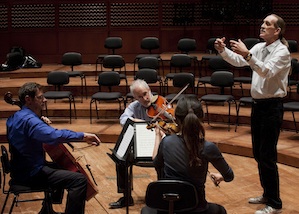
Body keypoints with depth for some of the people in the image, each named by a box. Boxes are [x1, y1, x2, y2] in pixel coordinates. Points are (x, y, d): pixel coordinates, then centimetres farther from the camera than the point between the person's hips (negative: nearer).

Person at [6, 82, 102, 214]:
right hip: (31, 174, -11)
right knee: (79, 180, -21)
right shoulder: (29, 120, -23)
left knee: (61, 167, 35)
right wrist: (82, 136, -39)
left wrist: (42, 123, 13)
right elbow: (54, 135, -40)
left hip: (21, 169, 11)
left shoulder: (14, 117, 10)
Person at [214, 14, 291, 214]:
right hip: (258, 104, 8)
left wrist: (247, 54, -40)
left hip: (272, 107, -8)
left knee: (267, 156, -5)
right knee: (258, 153, 15)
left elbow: (267, 71, -29)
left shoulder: (282, 52, -14)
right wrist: (223, 50, -12)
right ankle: (268, 194, 30)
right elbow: (239, 61, 6)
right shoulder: (259, 47, 9)